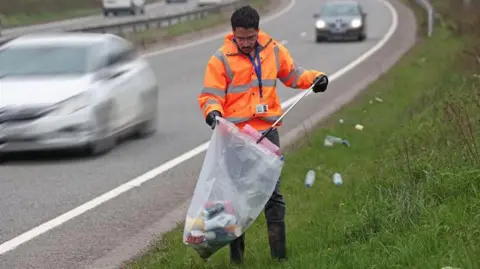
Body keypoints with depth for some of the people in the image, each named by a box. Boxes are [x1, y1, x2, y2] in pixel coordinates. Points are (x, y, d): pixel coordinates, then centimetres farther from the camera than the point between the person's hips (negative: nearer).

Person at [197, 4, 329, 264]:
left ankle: (279, 252, 11)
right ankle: (236, 254, 12)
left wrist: (315, 78, 0)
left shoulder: (273, 50, 5)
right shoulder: (221, 59, -6)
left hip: (267, 131, 3)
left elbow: (293, 74, 18)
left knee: (272, 191, 4)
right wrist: (213, 112, -28)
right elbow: (210, 96, -7)